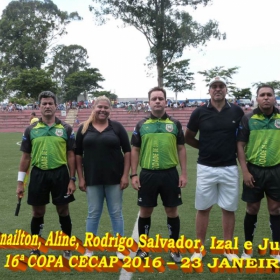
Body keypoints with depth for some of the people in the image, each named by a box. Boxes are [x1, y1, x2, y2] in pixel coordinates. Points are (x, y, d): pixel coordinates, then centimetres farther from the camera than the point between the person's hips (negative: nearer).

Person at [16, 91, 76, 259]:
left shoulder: (66, 128, 1)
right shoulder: (31, 130, 3)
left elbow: (71, 155, 2)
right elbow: (26, 157, 7)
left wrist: (72, 179, -4)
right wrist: (20, 181, 4)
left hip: (60, 173, -1)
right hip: (38, 174, 1)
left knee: (63, 211, 8)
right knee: (38, 213, 11)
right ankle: (36, 248, 27)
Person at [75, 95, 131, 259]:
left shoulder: (117, 127, 0)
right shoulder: (84, 128, 3)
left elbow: (127, 151, 1)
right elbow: (78, 154, 5)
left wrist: (125, 175, -6)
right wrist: (80, 178, 0)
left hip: (114, 178, 0)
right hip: (92, 179, 1)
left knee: (116, 213, 8)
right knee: (93, 214, 10)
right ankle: (89, 249, 23)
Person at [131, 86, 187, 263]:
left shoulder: (175, 124, 4)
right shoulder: (141, 125, 4)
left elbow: (181, 149, 6)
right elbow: (135, 150, 6)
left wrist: (184, 173, 0)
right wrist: (134, 174, -1)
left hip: (170, 173, 0)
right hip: (147, 174, 0)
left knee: (172, 211, 8)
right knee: (145, 211, 9)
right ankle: (143, 247, 25)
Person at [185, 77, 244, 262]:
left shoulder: (237, 111, 0)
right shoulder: (200, 112, -3)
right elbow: (188, 138, 8)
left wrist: (234, 148, 1)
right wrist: (205, 147, 3)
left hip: (230, 168, 1)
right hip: (206, 168, 0)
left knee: (229, 209, 10)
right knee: (203, 208, 8)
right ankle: (200, 248, 21)